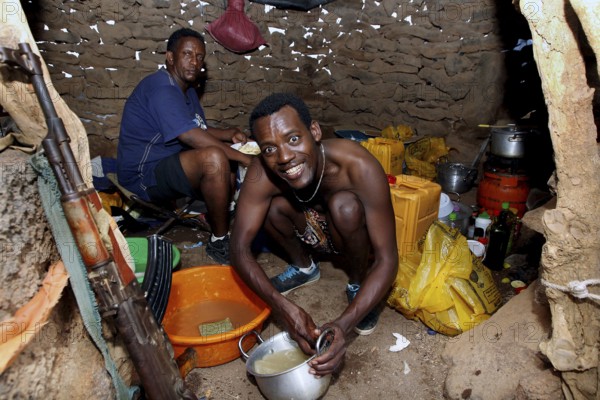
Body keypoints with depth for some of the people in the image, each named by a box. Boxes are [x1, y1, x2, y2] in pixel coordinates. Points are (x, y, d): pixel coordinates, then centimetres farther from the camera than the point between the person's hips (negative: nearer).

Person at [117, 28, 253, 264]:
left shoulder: (187, 90, 13)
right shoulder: (161, 89, -19)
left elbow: (201, 131, 17)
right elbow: (191, 138, -29)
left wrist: (230, 134, -4)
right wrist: (245, 159, -26)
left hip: (168, 168, 10)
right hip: (144, 176, -10)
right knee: (214, 158, -34)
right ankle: (220, 242, -20)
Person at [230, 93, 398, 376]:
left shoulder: (359, 167, -38)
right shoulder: (262, 173, -29)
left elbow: (387, 259, -35)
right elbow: (239, 247, -27)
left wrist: (345, 324, -47)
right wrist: (283, 307, -41)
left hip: (357, 239, -3)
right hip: (316, 234, 3)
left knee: (344, 204, -34)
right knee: (270, 204, -23)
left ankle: (358, 283, -5)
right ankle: (304, 268, 6)